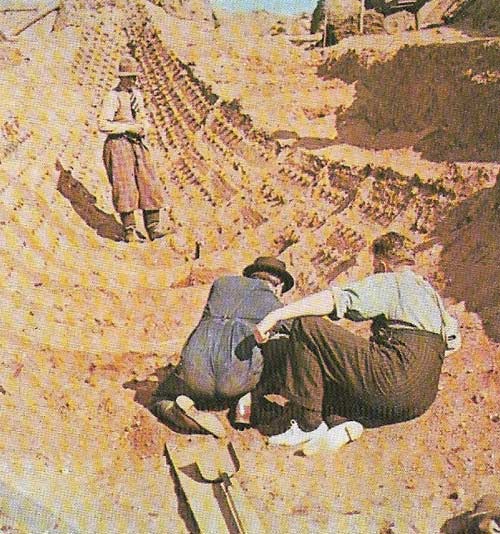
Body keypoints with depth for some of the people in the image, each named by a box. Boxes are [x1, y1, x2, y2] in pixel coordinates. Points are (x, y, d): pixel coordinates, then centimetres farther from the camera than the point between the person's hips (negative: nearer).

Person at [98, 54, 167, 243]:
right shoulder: (112, 97, -7)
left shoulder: (137, 94, 14)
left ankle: (153, 227, 5)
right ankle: (130, 231, -1)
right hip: (119, 144, -6)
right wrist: (128, 128, -16)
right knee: (125, 186, -6)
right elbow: (103, 124, -14)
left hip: (138, 144, 6)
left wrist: (144, 127, 2)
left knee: (149, 183, 0)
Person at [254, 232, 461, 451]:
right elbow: (453, 340, 29)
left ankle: (307, 423, -7)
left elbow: (336, 300, -14)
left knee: (306, 326, -5)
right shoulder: (431, 291, 23)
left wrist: (276, 314, -16)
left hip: (393, 382, -9)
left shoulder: (387, 283, 1)